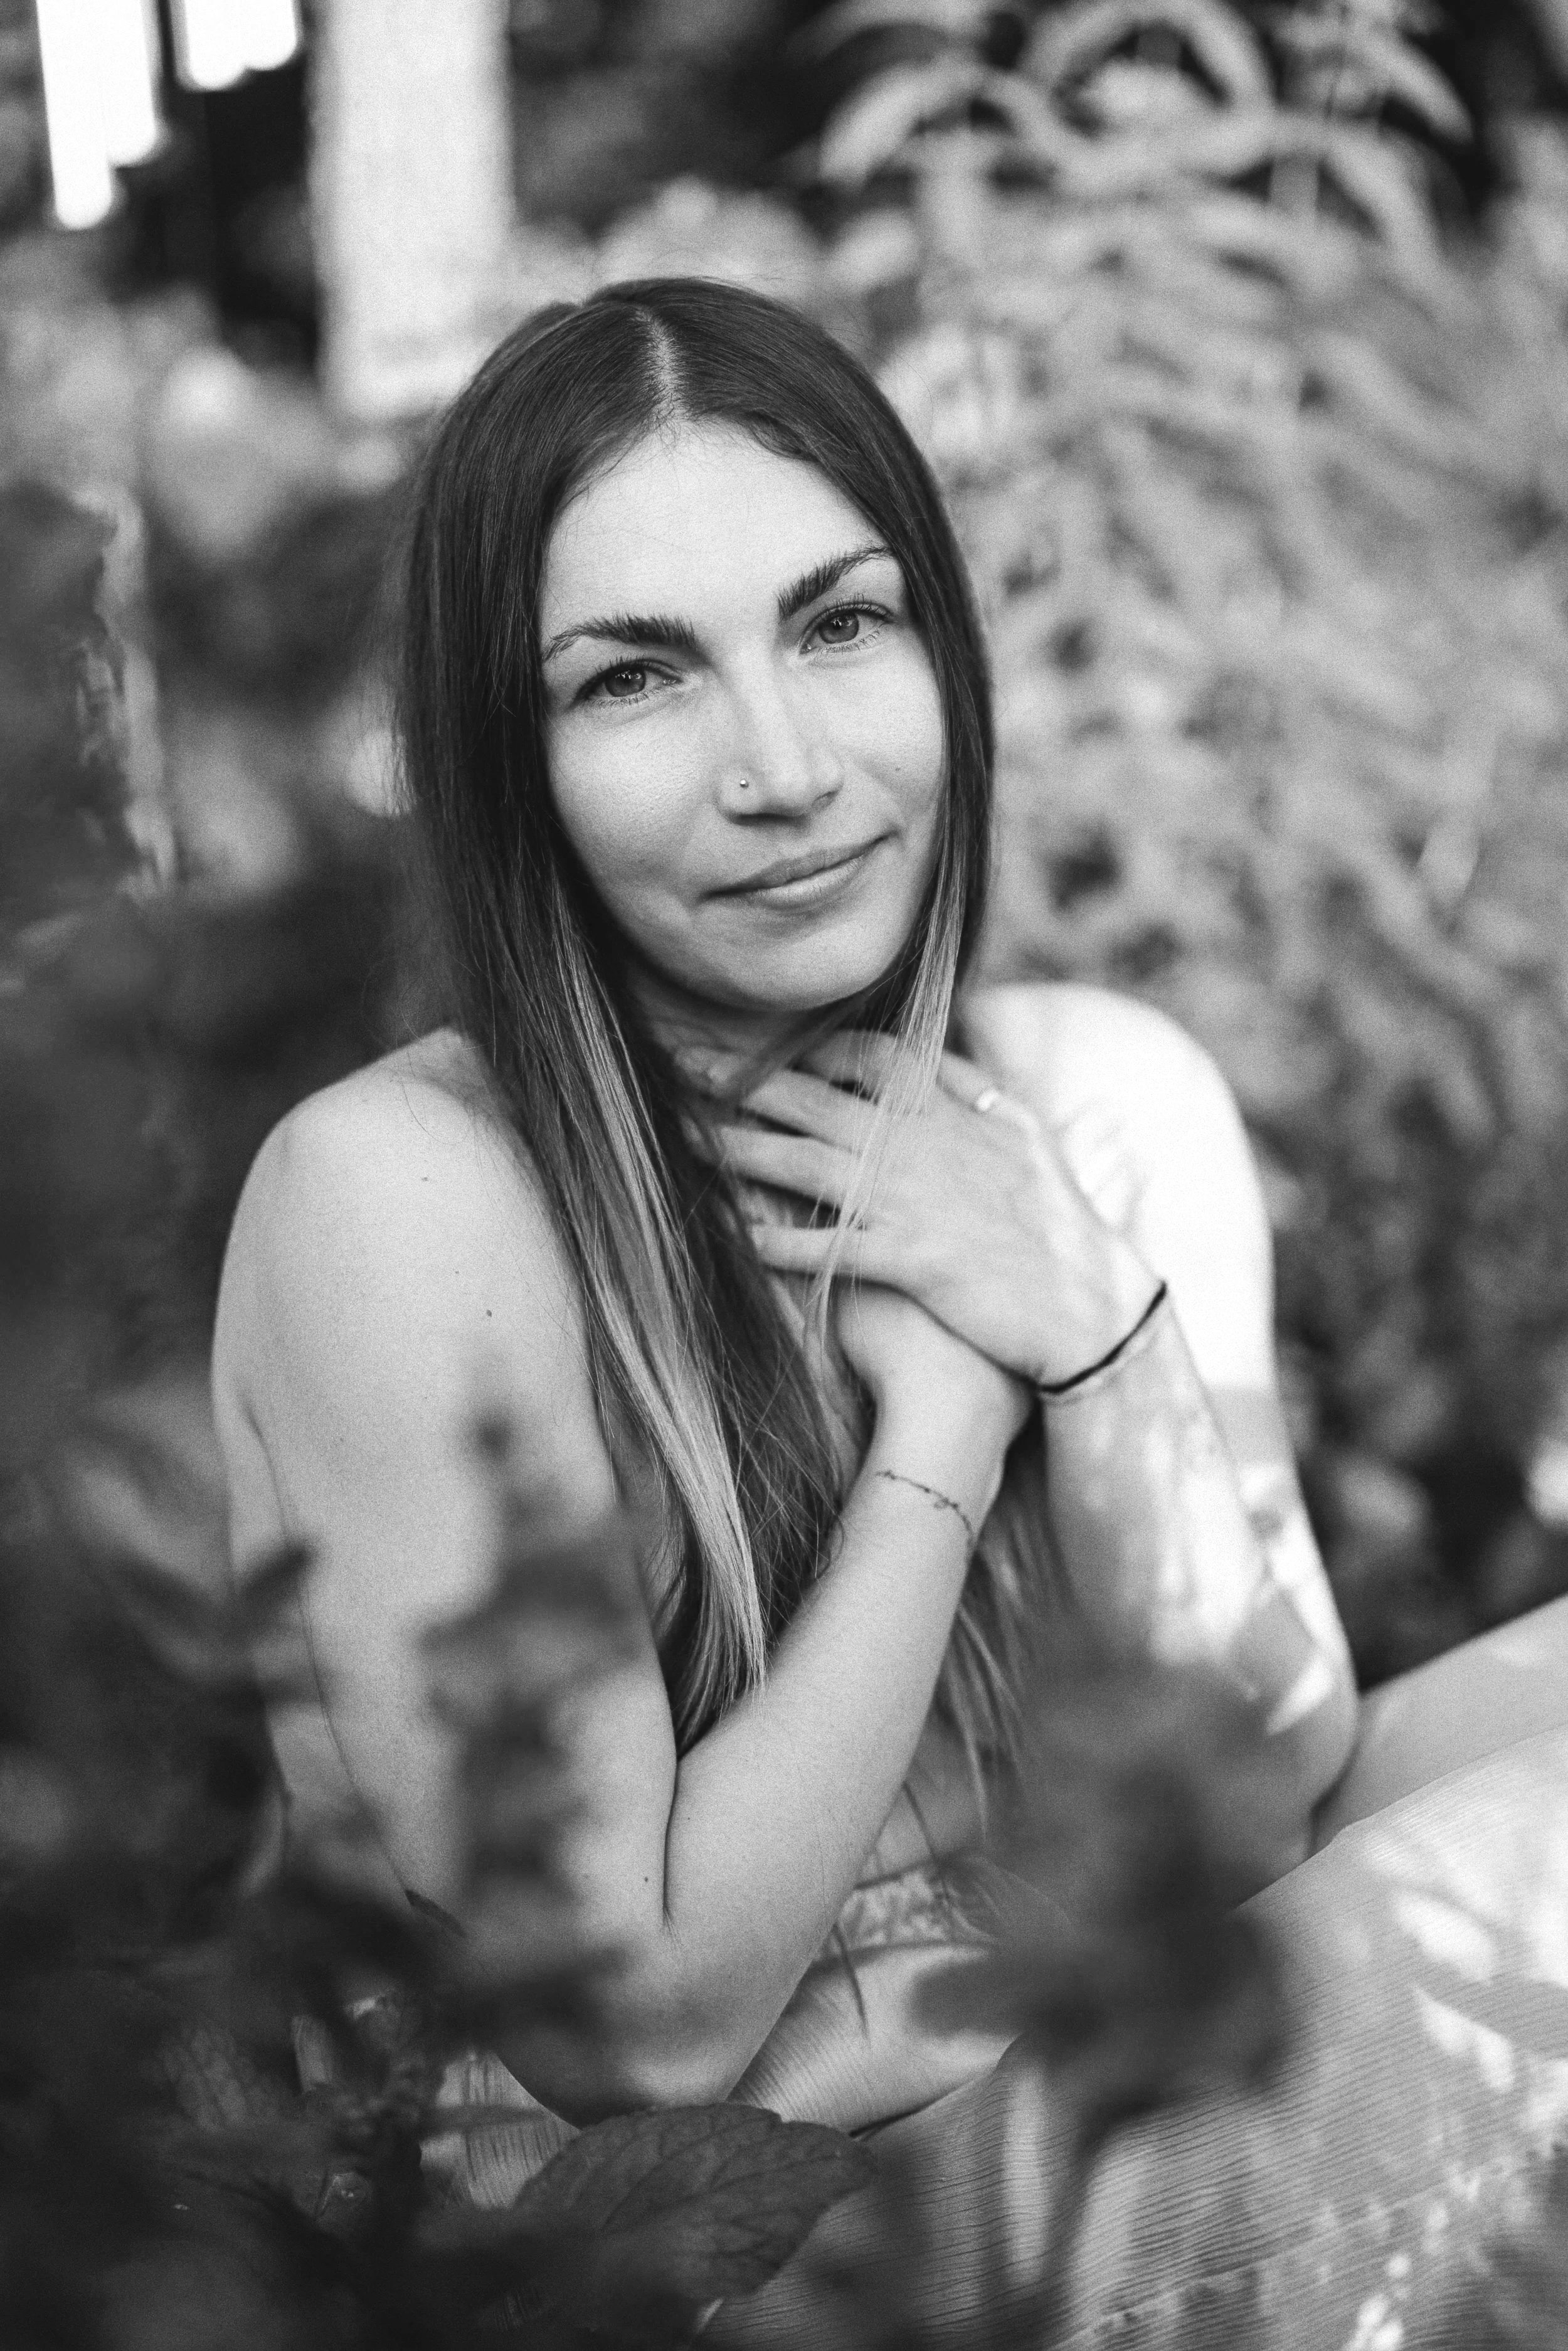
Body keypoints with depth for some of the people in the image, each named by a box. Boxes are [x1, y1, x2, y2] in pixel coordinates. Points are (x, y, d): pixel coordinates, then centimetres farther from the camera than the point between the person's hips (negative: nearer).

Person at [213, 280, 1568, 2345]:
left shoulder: (1111, 1095, -3)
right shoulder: (400, 1199, -20)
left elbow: (1267, 1801, -3)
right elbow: (639, 2025, -18)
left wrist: (1083, 1328, -17)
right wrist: (941, 1422, -17)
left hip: (1065, 2114, 6)